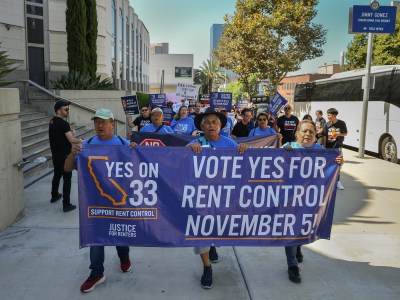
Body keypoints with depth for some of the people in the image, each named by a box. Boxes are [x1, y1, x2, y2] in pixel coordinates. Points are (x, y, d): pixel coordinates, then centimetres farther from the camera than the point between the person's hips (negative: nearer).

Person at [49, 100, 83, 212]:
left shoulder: (52, 122, 8)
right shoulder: (63, 123, -20)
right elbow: (71, 140, -23)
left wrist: (70, 133, 5)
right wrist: (81, 141, -5)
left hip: (55, 154, 9)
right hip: (64, 155, -9)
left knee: (57, 175, 24)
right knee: (67, 179, -4)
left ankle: (54, 196, 42)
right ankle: (66, 205, -2)